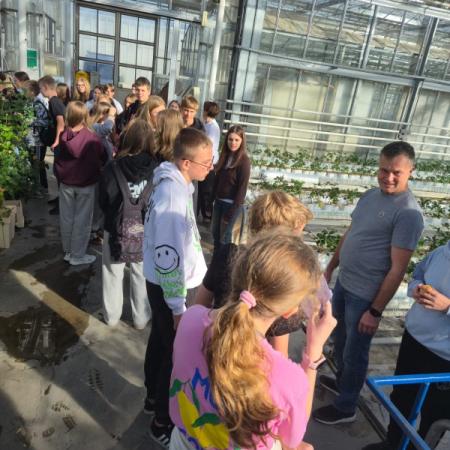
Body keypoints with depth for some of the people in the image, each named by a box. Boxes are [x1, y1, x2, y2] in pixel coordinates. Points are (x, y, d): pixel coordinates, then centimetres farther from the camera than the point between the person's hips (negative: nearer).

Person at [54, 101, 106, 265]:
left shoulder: (63, 138, -7)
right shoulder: (92, 138, -15)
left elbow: (57, 162, 3)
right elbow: (103, 160, -3)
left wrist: (61, 178, 17)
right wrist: (95, 174, 16)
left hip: (66, 183, 3)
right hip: (86, 184, -3)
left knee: (67, 219, 14)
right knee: (82, 220, 6)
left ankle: (68, 252, 27)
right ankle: (77, 256, 13)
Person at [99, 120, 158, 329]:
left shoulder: (113, 167, -16)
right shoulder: (155, 167, -15)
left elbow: (104, 201, -5)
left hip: (117, 229, 0)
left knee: (113, 273, 18)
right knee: (141, 274, 16)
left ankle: (112, 316, 34)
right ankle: (141, 317, 30)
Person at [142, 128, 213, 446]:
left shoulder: (174, 182, 1)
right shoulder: (172, 196, -29)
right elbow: (168, 259, -28)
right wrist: (179, 308, -19)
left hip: (162, 283, 9)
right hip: (169, 288, -9)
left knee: (160, 342, 24)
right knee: (176, 353, 8)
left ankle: (154, 398, 46)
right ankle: (163, 423, 28)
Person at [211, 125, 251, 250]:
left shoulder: (244, 160, -14)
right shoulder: (225, 156, 5)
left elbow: (242, 188, -16)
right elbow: (217, 179, 11)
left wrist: (232, 210, -17)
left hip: (232, 204, -6)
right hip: (219, 201, 6)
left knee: (225, 236, 4)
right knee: (215, 233, 15)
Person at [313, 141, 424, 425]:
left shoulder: (408, 213, -22)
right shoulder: (370, 195, 4)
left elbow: (398, 270, -21)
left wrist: (375, 311, -18)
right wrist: (331, 267, 17)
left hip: (366, 295, -8)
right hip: (344, 284, 8)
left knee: (355, 352, 10)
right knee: (341, 339, 25)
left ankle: (346, 407, 32)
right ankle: (342, 382, 50)